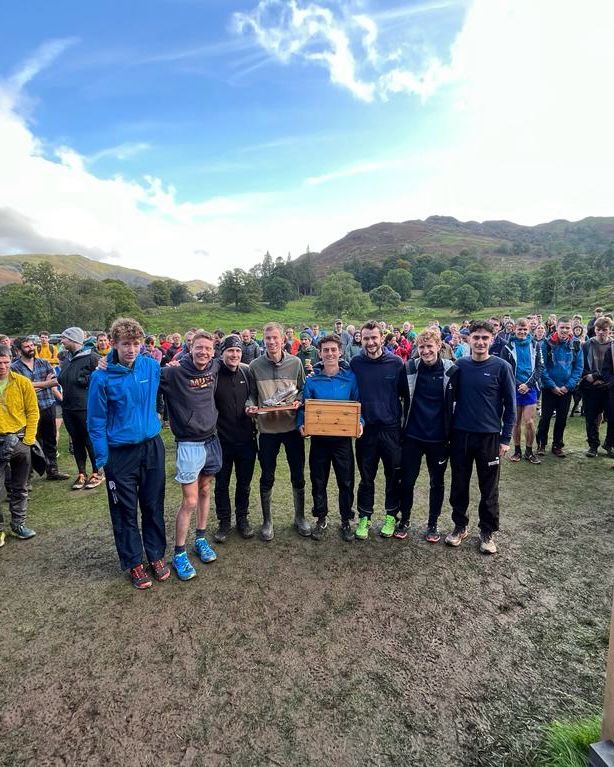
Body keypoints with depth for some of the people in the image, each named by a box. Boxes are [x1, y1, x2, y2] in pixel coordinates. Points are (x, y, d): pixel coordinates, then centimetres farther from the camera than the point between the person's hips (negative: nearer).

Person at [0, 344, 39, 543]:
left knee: (19, 488, 13)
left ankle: (18, 525, 27)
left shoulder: (22, 382, -4)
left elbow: (33, 411, 0)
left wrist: (28, 439, -6)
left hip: (20, 440, 1)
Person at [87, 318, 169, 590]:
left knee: (154, 506, 14)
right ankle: (133, 562, 29)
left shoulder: (152, 366, -5)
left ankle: (157, 555, 33)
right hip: (120, 453, -3)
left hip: (152, 447, 3)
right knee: (126, 511, 11)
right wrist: (102, 458, -8)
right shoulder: (102, 377, -14)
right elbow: (96, 422, -8)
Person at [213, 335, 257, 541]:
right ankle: (224, 522, 31)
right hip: (222, 439, -2)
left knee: (244, 483, 16)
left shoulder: (247, 372, 0)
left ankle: (242, 519, 35)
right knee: (221, 484, 13)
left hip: (246, 439, 3)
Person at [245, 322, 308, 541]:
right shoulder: (255, 366, -2)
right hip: (267, 428, 0)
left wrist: (298, 401, -14)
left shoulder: (295, 363, -2)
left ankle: (300, 517, 33)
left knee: (298, 476, 12)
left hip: (292, 426, 1)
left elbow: (302, 389, 7)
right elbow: (251, 393, 4)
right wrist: (250, 406, -16)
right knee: (267, 478, 11)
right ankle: (267, 520, 30)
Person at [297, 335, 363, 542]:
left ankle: (346, 520, 29)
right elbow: (304, 407, 3)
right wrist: (301, 424, -15)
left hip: (343, 438, 0)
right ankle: (321, 519, 32)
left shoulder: (350, 377, -2)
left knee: (346, 482, 8)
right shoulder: (312, 380, -2)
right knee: (318, 482, 13)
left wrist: (360, 422, -14)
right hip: (319, 438, 1)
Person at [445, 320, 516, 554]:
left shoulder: (501, 367, -6)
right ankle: (460, 526, 30)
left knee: (489, 489, 10)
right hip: (460, 435, 2)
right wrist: (448, 430, 5)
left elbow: (510, 405, -2)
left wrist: (505, 438, -5)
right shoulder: (459, 365, 1)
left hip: (490, 437, -2)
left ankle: (487, 532, 27)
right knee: (459, 485, 12)